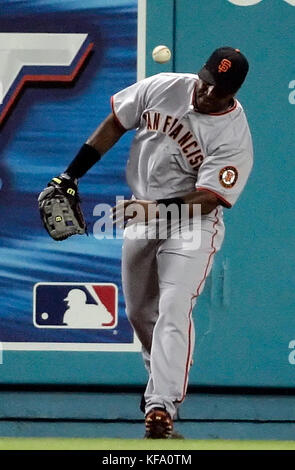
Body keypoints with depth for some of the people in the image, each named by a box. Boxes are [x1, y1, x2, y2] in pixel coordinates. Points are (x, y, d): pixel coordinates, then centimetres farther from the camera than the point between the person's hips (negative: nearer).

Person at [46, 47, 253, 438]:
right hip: (141, 214, 5)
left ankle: (163, 404, -29)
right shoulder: (162, 88, -10)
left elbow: (206, 199, -26)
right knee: (139, 312, 15)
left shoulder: (235, 137, -22)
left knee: (174, 310, -22)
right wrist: (71, 175, 0)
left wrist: (157, 211, -39)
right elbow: (114, 126, 2)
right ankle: (162, 380, 38)